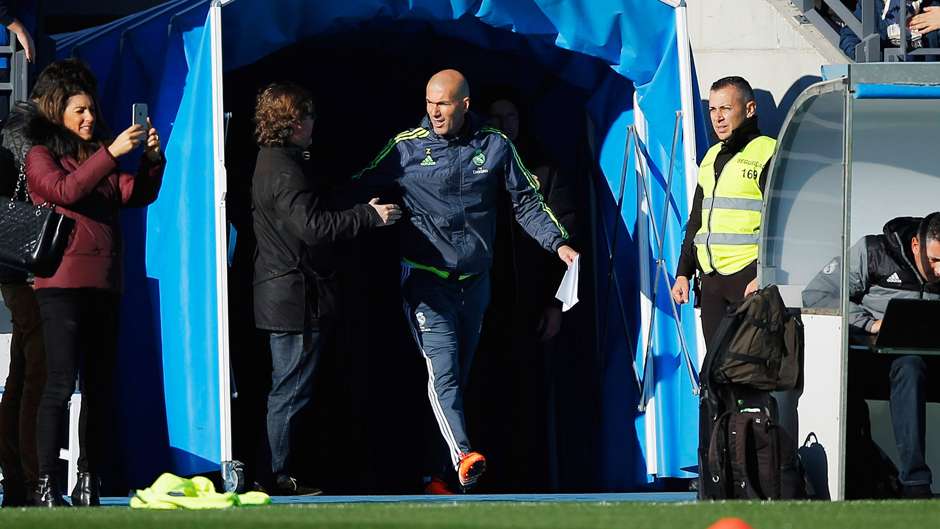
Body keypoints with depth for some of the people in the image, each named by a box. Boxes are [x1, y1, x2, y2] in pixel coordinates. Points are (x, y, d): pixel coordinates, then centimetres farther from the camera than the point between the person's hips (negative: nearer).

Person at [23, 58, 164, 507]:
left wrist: (151, 160, -8)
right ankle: (45, 484, -15)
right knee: (61, 382, -13)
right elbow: (66, 190, -17)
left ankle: (88, 483, 5)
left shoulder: (98, 154, 19)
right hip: (62, 285, -6)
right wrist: (111, 155, -24)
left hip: (104, 284, 6)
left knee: (99, 386, 4)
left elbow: (137, 196, 9)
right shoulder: (41, 156, 2)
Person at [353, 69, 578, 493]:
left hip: (474, 280, 4)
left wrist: (558, 243, 0)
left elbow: (527, 203, 9)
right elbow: (361, 189, 6)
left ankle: (435, 471, 16)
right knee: (442, 372, -18)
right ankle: (463, 456, -32)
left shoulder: (494, 146, 4)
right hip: (427, 279, -4)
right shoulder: (407, 148, -2)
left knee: (460, 376, 9)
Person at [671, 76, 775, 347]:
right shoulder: (712, 157, 21)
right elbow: (696, 222, 28)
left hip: (750, 276, -8)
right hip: (712, 281, 8)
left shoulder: (768, 154, -5)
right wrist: (683, 273, 20)